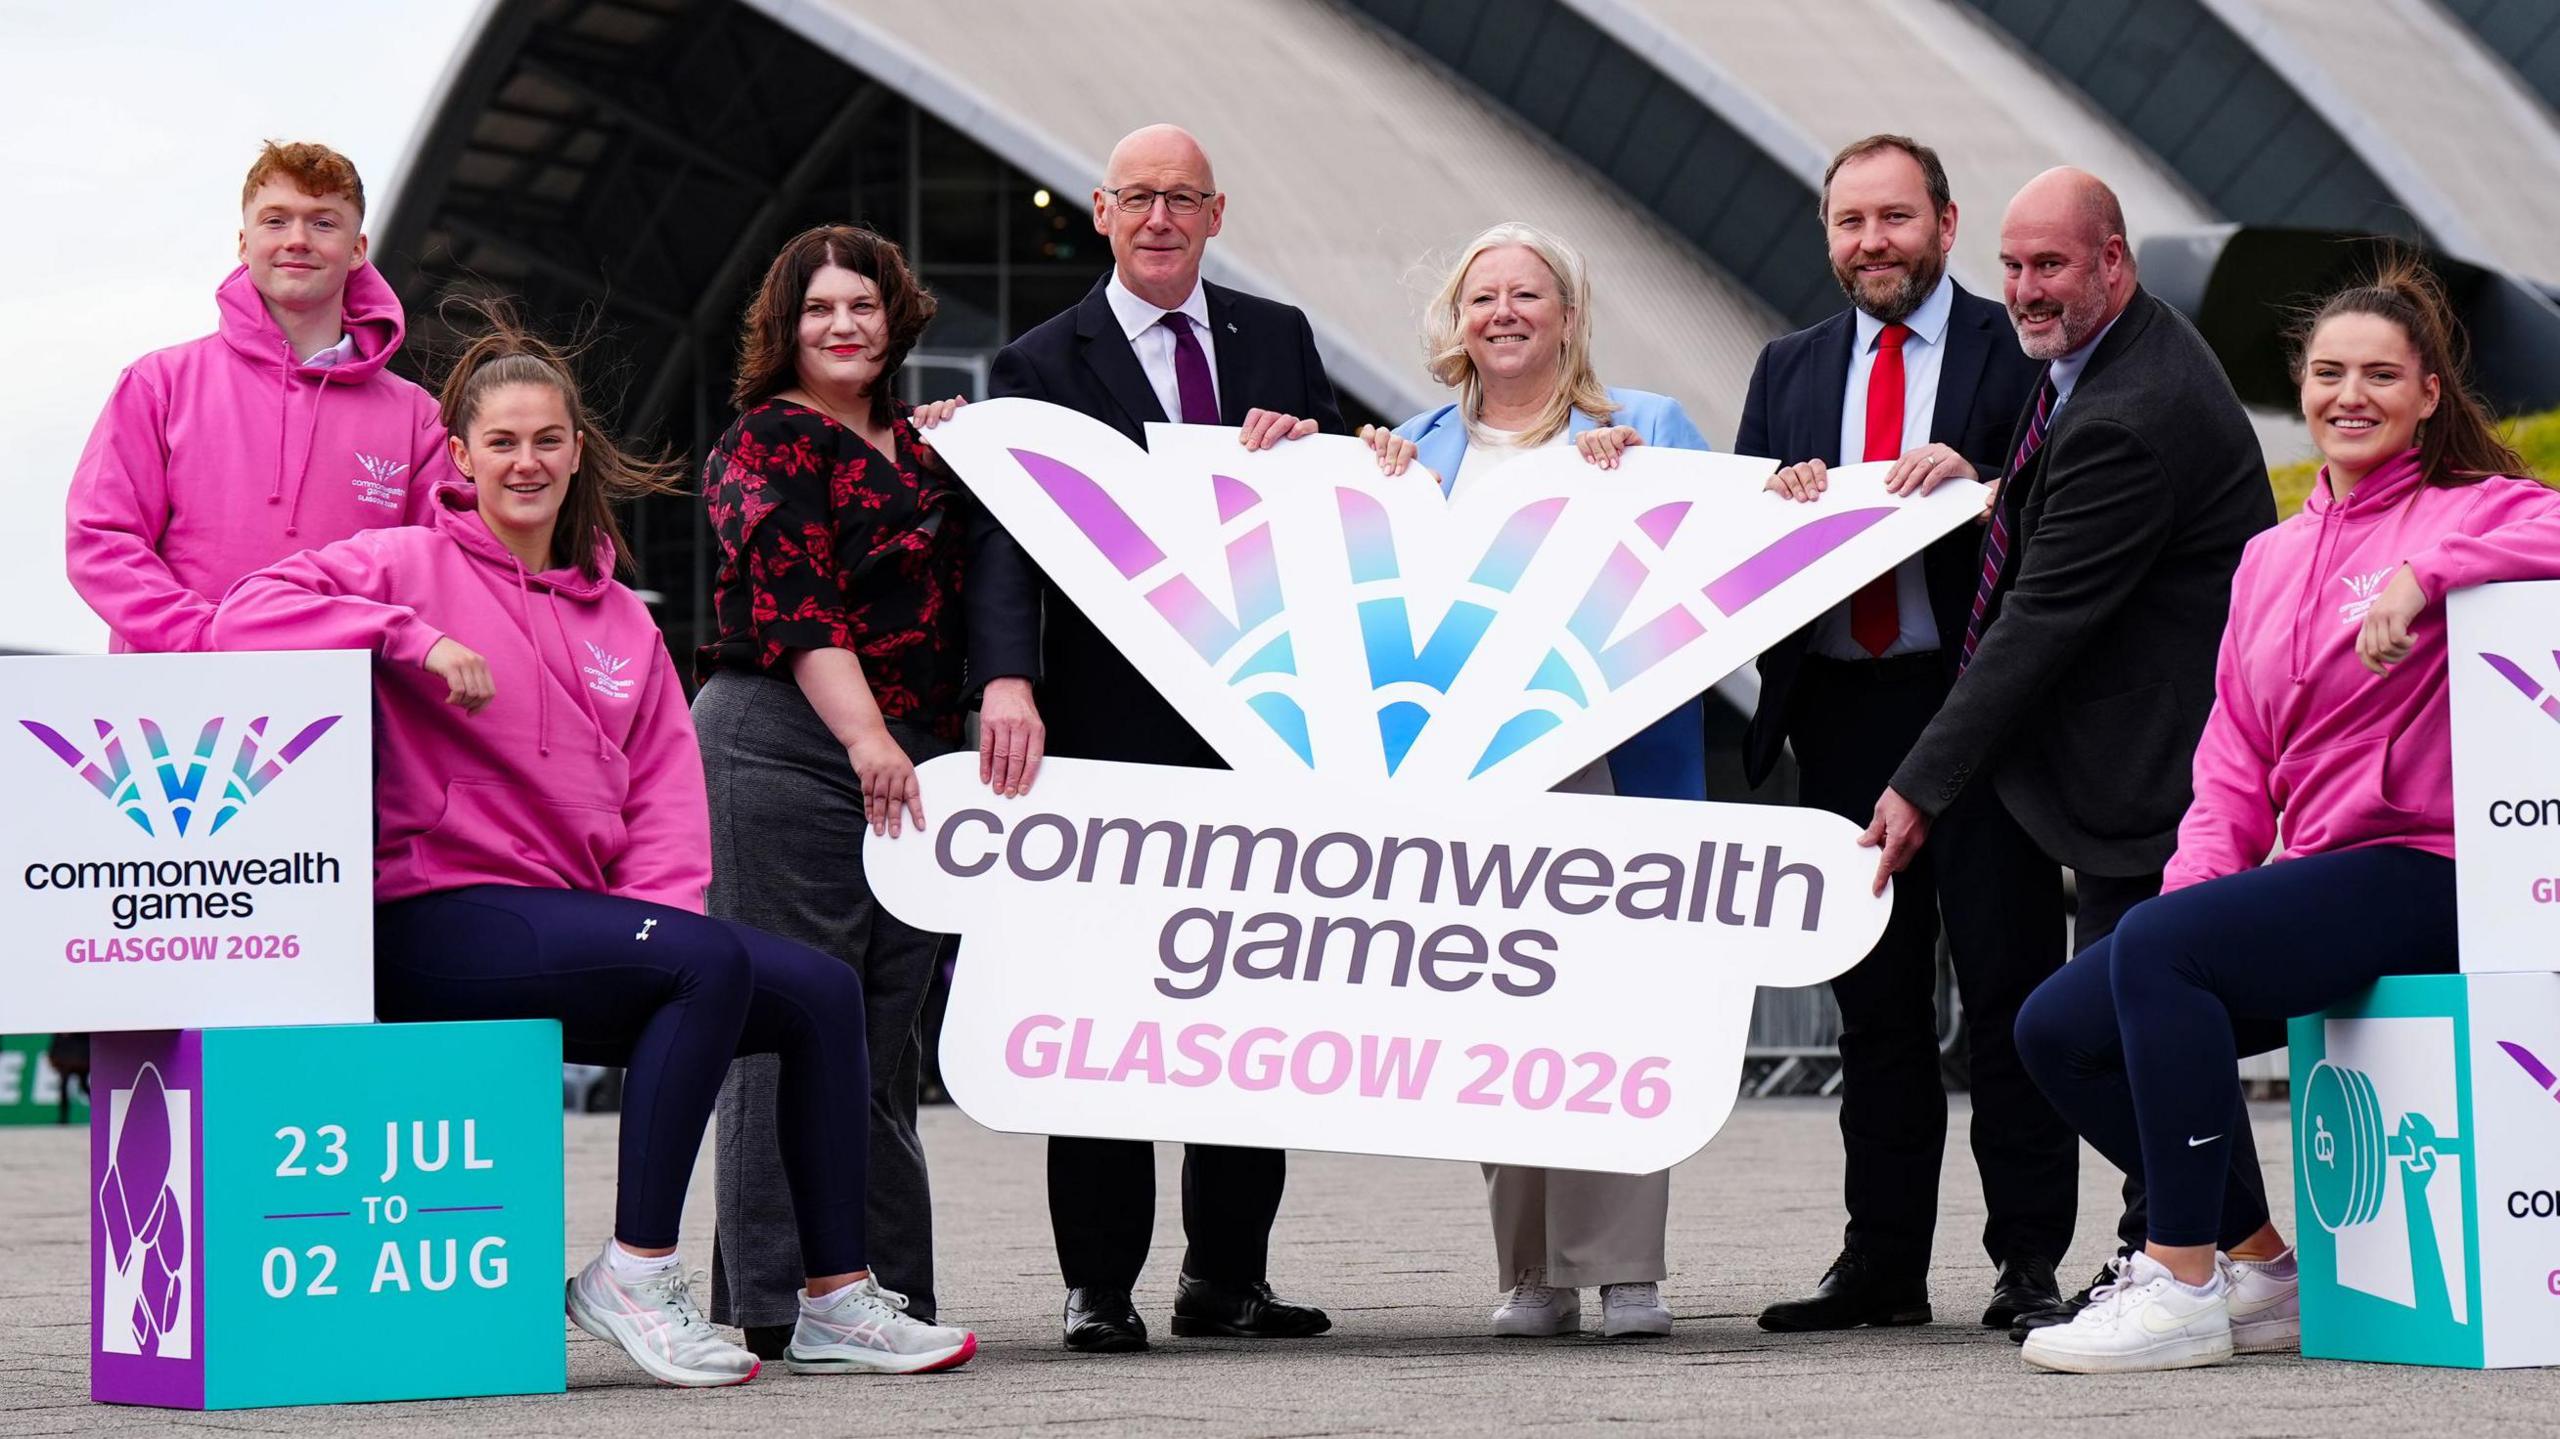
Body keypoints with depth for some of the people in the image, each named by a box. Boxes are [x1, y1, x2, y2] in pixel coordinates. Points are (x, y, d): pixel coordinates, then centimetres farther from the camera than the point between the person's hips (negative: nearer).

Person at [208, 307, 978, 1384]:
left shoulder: (619, 620, 20)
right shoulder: (414, 565, 1)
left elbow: (664, 798, 13)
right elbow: (245, 616, -14)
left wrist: (657, 914, -6)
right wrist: (416, 641, -21)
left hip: (571, 922, 7)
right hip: (437, 924, -7)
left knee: (821, 989, -4)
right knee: (710, 961, -28)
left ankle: (837, 1302, 1)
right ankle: (631, 1279, -24)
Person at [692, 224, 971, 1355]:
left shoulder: (915, 443, 21)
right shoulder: (766, 444, -2)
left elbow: (964, 581, 27)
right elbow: (794, 604, -13)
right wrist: (867, 740, -23)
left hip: (910, 761, 8)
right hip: (784, 746, -8)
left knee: (888, 1030, 8)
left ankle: (885, 1293, 13)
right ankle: (776, 1304, -7)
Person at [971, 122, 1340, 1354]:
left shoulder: (1277, 339, 12)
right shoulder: (1043, 365, -1)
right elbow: (1007, 538, -12)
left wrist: (1309, 448, -9)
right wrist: (1008, 678, -29)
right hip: (1115, 732, -4)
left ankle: (1227, 1276, 16)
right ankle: (1099, 1285, 2)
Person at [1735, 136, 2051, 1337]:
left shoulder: (2013, 350, 2)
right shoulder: (1789, 369, 17)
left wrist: (1975, 482, -23)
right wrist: (1775, 500, -9)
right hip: (1841, 710, 5)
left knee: (2005, 982, -3)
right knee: (1874, 998, 8)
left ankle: (2029, 1255, 0)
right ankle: (1881, 1260, 11)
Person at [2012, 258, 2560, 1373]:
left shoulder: (2467, 511, -1)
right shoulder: (2270, 560, 19)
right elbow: (2236, 764, 17)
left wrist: (2422, 573, -28)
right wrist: (2198, 880, 0)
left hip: (2421, 872, -8)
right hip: (2310, 882, 8)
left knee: (2156, 947, -29)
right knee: (2058, 1028, -3)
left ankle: (2184, 1286, -25)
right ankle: (2263, 1273, 6)